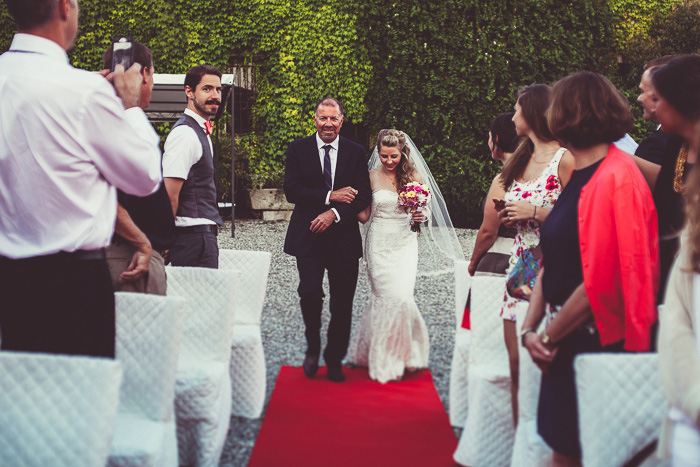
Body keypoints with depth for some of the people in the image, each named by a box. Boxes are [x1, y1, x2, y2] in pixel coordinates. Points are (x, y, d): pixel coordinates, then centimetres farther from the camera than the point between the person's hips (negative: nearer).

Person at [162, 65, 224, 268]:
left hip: (204, 234, 10)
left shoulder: (201, 133, 19)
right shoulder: (185, 134, -13)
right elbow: (170, 196, -17)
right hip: (194, 234, -10)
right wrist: (166, 242, -13)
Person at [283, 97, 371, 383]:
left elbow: (363, 195, 0)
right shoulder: (297, 149, 4)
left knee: (342, 303, 5)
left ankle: (334, 359, 23)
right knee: (310, 292, -14)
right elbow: (291, 190, -6)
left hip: (343, 237, 2)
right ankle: (313, 347, 12)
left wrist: (334, 213, -14)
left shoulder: (356, 152, 7)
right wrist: (330, 196, -14)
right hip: (308, 238, -1)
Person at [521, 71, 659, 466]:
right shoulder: (580, 177, 12)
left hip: (600, 343, -8)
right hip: (566, 346, 8)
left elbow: (602, 281, -21)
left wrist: (548, 335, -11)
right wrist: (530, 328, 2)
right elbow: (552, 263, 13)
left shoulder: (616, 177, -17)